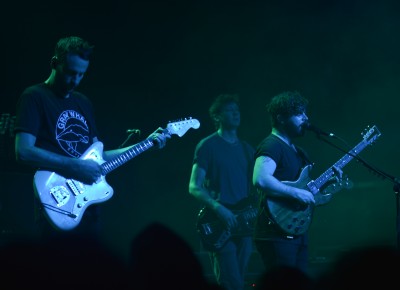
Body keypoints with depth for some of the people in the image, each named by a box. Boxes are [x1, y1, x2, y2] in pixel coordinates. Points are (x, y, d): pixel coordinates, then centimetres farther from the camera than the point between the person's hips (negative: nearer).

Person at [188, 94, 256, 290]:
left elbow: (254, 185, 18)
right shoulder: (208, 146, -2)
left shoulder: (246, 149, 17)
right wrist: (218, 208, -22)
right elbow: (194, 187, -9)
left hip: (243, 225, 6)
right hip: (219, 227, -6)